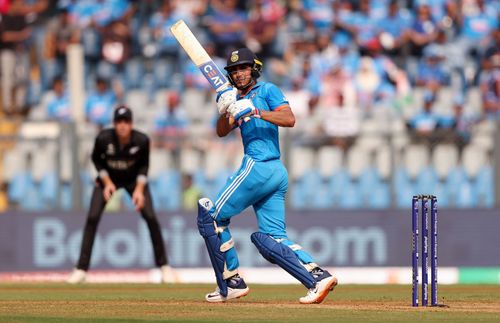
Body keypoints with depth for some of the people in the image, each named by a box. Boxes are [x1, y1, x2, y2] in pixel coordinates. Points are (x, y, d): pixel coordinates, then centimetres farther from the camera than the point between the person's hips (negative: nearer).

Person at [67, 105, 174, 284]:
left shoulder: (142, 140, -26)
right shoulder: (104, 138, -28)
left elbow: (144, 164, -7)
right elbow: (96, 159, -7)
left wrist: (139, 188, -16)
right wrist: (107, 182, -14)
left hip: (134, 179, 0)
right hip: (108, 178, 0)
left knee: (150, 217, -12)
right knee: (92, 217, -13)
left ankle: (164, 265, 3)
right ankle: (81, 269, -6)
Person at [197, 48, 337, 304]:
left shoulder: (267, 90, 2)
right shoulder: (238, 100, 25)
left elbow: (289, 119, -13)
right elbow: (222, 131, 13)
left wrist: (258, 113, -25)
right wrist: (225, 112, -7)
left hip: (257, 167, -9)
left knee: (211, 216, 0)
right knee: (273, 239, 2)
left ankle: (231, 283, 1)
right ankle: (318, 277, -12)